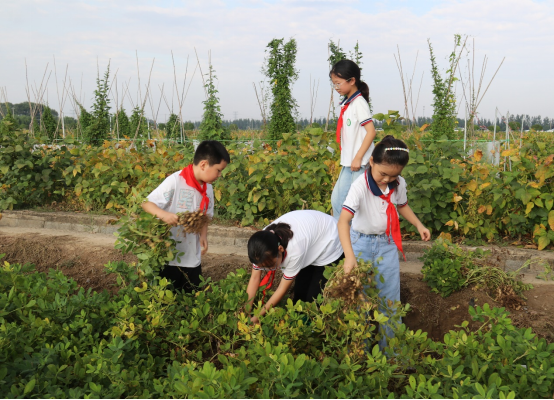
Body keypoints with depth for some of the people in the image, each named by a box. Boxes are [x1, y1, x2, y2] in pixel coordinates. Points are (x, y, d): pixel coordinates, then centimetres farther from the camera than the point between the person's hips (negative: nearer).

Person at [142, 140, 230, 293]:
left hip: (193, 258, 6)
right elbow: (146, 204, -16)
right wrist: (163, 214, -35)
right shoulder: (175, 181, -17)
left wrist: (203, 235, -4)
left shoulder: (208, 188, 3)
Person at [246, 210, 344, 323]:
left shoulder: (295, 250, -42)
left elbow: (283, 289, -30)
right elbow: (255, 278, -16)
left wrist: (257, 317, -24)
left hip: (328, 245, -6)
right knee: (300, 294, 2)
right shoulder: (262, 243, -26)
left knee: (314, 297, -8)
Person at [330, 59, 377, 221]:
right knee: (336, 199, 13)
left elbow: (371, 132, -17)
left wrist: (358, 158, -19)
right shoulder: (347, 103, 12)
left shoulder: (359, 103, -12)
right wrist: (347, 159, 12)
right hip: (347, 162, 9)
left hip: (359, 164, -9)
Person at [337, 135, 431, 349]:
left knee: (390, 298, 8)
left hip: (388, 243, 4)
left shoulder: (399, 184, -9)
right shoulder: (360, 186, -26)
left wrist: (419, 225, 1)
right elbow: (343, 221, -37)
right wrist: (349, 256, -47)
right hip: (362, 243, -4)